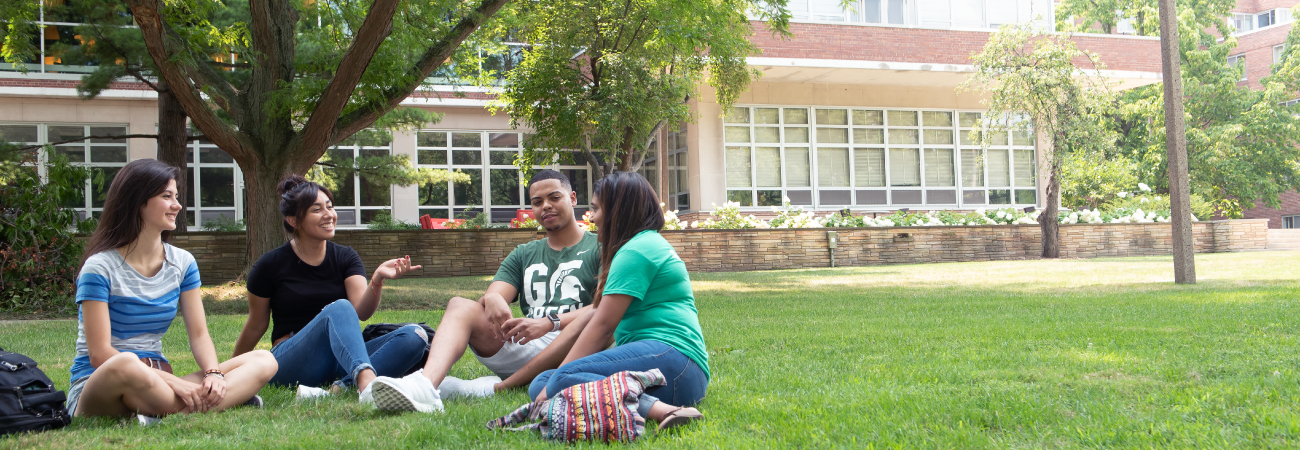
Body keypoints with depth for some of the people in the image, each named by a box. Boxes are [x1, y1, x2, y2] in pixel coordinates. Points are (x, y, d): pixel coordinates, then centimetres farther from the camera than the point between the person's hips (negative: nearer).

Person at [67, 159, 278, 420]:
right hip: (97, 388, -6)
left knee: (264, 362, -13)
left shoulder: (182, 263, 10)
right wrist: (173, 381, -25)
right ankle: (234, 399, -29)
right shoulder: (100, 267, -9)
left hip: (158, 381, 6)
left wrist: (213, 373, -17)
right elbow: (99, 354, -16)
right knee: (125, 363, -43)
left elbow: (199, 334, 6)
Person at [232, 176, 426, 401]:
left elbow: (362, 311, -9)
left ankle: (340, 390, -43)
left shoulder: (345, 257, 8)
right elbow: (256, 325, 10)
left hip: (341, 358, 4)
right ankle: (367, 382, -62)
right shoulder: (271, 265, -1)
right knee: (339, 309, -33)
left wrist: (378, 279, -28)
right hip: (291, 363, -4)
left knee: (415, 336, -21)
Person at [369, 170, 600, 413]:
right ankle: (426, 385, -44)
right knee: (460, 305, -15)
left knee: (591, 322, -37)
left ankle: (498, 387, -38)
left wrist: (551, 322, -23)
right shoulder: (523, 254, 26)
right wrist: (492, 299, -17)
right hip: (523, 347, 4)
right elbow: (493, 296, 9)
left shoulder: (598, 248, 10)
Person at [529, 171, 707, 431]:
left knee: (563, 379, -29)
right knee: (540, 385, -1)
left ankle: (662, 411, -43)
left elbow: (603, 326, -10)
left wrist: (553, 386, -8)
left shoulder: (637, 250, -4)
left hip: (672, 355, -11)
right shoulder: (649, 243, 28)